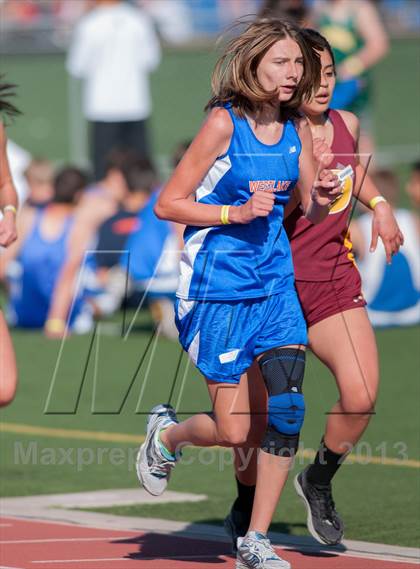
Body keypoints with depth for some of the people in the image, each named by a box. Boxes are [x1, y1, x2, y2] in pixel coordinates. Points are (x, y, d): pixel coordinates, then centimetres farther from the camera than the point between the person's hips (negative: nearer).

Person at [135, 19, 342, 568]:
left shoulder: (297, 130, 5)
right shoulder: (225, 123, -12)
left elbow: (309, 212, 16)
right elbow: (168, 204, -10)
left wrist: (322, 198, -7)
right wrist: (237, 213, -19)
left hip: (276, 284, 5)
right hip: (218, 289, -5)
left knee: (287, 410, -9)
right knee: (234, 430, -3)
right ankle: (167, 434, 31)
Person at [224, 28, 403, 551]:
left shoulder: (346, 125, 6)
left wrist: (378, 205, 16)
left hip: (333, 279, 4)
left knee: (361, 395, -14)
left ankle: (318, 482, 12)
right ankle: (245, 508, 30)